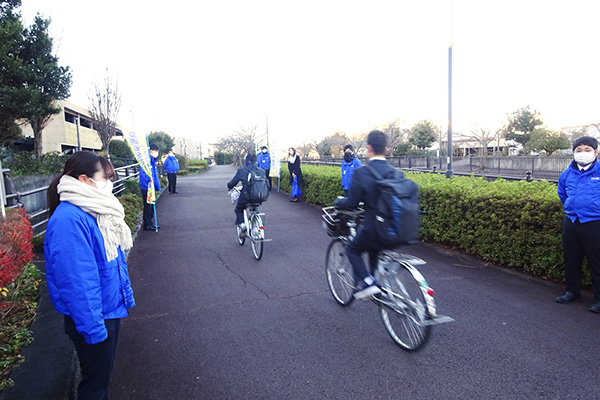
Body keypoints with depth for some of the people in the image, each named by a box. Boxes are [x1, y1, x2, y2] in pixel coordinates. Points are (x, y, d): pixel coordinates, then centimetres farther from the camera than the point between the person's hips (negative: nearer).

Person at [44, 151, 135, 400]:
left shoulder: (95, 211, 4)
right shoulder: (68, 220, -26)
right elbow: (76, 281, -26)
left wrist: (125, 299, 16)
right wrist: (94, 328, -22)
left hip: (110, 310, 8)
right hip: (92, 320, -8)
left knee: (104, 373, 24)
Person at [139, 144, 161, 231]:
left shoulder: (153, 161, 14)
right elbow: (143, 174, -21)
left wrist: (158, 188, 16)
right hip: (147, 188, -9)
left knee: (152, 206, 14)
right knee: (148, 206, -1)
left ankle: (151, 223, 24)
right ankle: (147, 225, 8)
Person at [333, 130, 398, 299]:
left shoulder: (361, 172, -14)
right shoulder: (395, 172, 2)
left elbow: (351, 204, -12)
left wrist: (338, 201, 11)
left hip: (374, 231, -6)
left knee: (352, 250, 23)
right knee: (373, 249, 34)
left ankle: (366, 283, 7)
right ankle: (376, 285, 38)